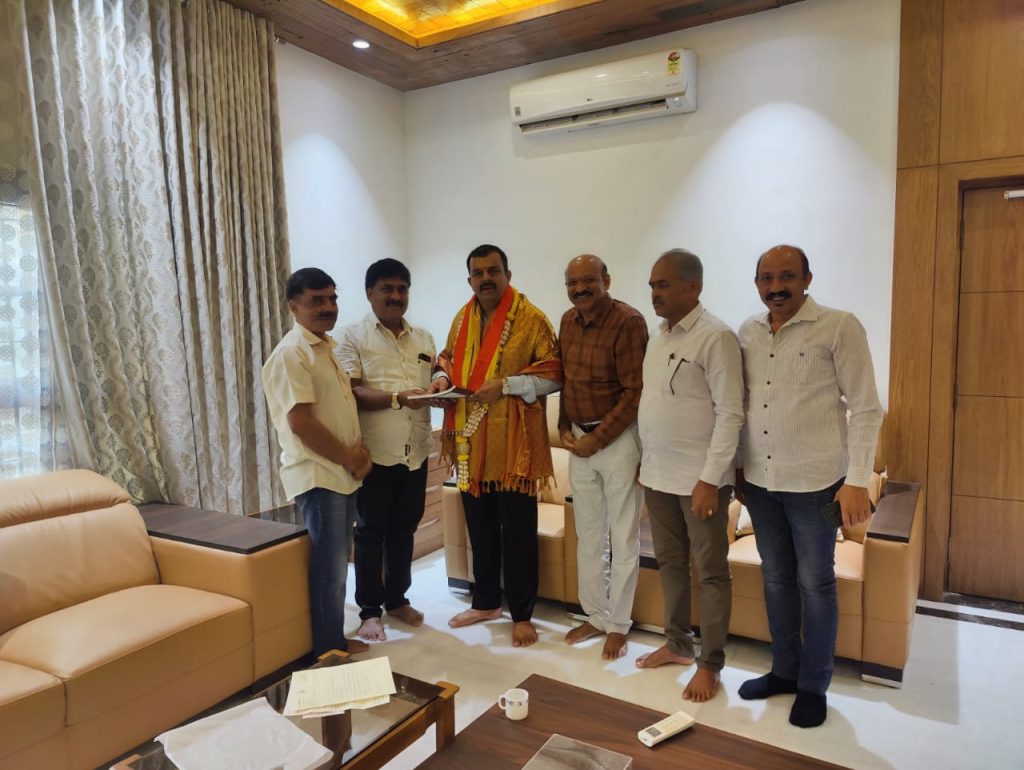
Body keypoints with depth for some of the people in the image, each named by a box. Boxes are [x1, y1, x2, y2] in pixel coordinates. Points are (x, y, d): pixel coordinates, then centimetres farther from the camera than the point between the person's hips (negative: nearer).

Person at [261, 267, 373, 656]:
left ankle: (336, 640, 30)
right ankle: (326, 652, 14)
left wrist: (358, 450, 2)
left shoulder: (330, 347, 13)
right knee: (328, 568, -1)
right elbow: (301, 422, -21)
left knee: (337, 564, 16)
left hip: (343, 474, 9)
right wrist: (349, 458, -12)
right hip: (318, 476, -9)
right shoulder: (290, 354, -15)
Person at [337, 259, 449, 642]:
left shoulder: (424, 338, 13)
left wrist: (438, 388, -8)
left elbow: (437, 380, 17)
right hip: (374, 452, -4)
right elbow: (351, 392, -13)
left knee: (404, 528, 15)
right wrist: (398, 398, -25)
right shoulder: (353, 336, -3)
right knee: (371, 531, 6)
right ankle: (369, 610, 19)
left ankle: (397, 598, 31)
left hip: (415, 451, 5)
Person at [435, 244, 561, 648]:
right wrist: (443, 379, -1)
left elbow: (553, 374, -9)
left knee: (517, 530, 3)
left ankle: (521, 614, 18)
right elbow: (448, 359, 22)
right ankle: (485, 602, 33)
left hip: (512, 441, -5)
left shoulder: (531, 318, -7)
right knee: (479, 526, 16)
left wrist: (505, 384, -19)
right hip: (470, 439, 6)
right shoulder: (462, 319, 11)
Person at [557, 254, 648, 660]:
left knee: (623, 538, 6)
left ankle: (618, 624, 20)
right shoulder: (568, 321, 6)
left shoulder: (628, 321, -15)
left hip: (617, 439, -6)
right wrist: (565, 428, 3)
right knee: (588, 535, 15)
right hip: (578, 439, 7)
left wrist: (597, 439, -15)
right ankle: (595, 615, 30)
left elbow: (634, 391, -17)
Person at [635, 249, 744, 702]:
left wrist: (710, 479, -20)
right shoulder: (658, 336, 10)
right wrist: (645, 460, 15)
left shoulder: (716, 337, -14)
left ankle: (710, 664, 19)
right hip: (657, 474, 8)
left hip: (699, 478, -8)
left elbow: (730, 414, -18)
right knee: (669, 562, 18)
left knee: (710, 572, 6)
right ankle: (677, 643, 34)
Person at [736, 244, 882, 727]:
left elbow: (866, 409, -10)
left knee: (815, 582, 9)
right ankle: (784, 669, 34)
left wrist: (857, 480, -13)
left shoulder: (839, 328, -10)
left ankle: (813, 685, 26)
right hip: (759, 479, 5)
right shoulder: (747, 333, 4)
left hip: (815, 481, -5)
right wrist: (737, 466, 10)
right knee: (776, 578, 16)